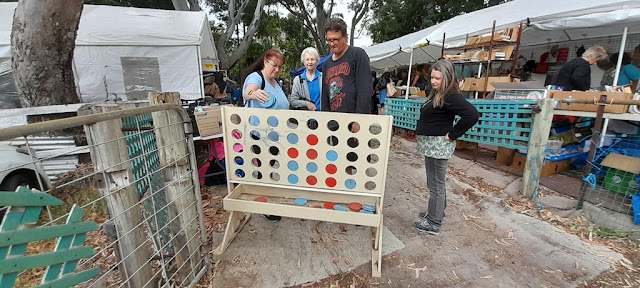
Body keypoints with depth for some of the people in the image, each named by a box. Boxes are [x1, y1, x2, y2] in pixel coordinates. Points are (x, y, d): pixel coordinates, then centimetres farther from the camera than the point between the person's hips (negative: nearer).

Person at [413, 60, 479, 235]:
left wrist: (452, 135, -20)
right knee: (436, 183, 21)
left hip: (438, 146, -10)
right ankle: (437, 212, 38)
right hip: (432, 144, 10)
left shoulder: (450, 97, -17)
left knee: (436, 185, 1)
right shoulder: (436, 95, 12)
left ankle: (434, 224, 14)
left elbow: (472, 115, -27)